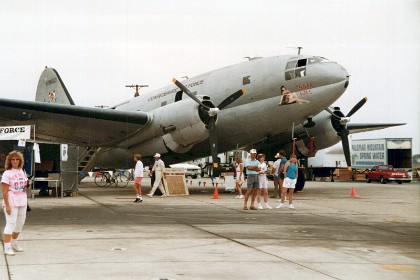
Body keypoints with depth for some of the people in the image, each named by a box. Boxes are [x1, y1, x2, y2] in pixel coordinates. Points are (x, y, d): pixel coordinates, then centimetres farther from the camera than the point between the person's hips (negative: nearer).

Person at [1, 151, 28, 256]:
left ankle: (14, 244, 29)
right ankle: (7, 248, -5)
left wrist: (27, 185, 0)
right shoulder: (7, 173, -10)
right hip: (12, 203, -7)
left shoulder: (22, 172, 10)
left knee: (20, 223, 14)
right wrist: (7, 205, -20)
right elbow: (5, 191, -14)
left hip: (22, 202, 7)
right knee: (10, 224, -8)